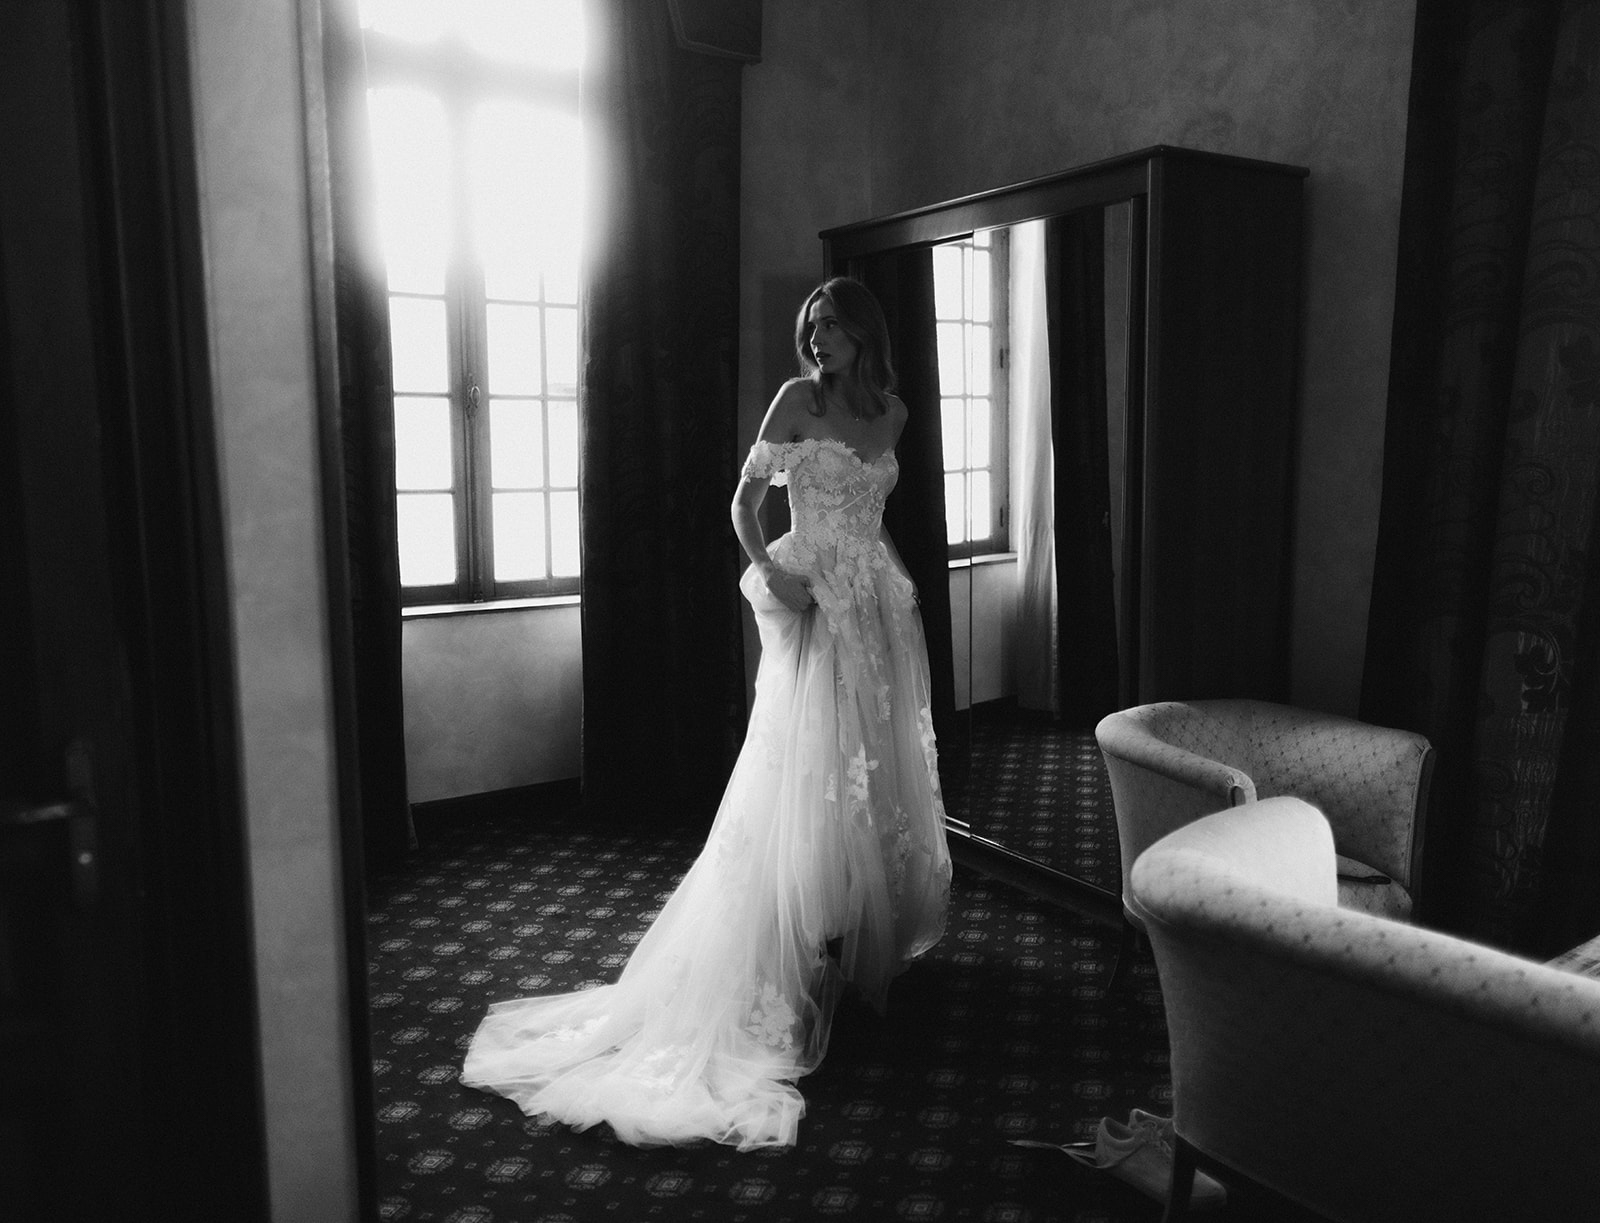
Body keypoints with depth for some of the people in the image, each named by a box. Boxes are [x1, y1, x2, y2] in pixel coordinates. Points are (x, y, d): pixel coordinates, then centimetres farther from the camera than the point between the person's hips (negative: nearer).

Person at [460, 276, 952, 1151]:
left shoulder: (892, 411, 10)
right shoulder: (796, 399, -4)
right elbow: (744, 501, -5)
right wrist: (770, 571, -19)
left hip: (880, 600, 6)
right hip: (815, 599, -6)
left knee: (883, 767, 10)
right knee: (811, 774, -5)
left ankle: (878, 933, 24)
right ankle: (815, 950, 2)